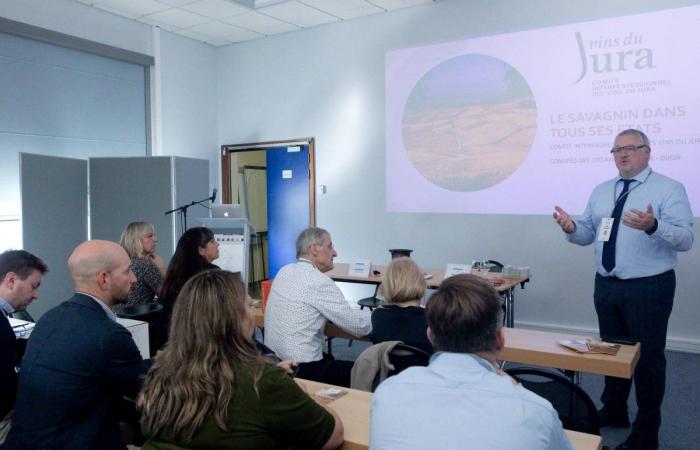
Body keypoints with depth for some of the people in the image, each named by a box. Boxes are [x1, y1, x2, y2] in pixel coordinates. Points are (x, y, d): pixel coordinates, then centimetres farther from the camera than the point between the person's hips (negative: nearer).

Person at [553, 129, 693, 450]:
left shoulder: (669, 189, -9)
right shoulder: (601, 191, 9)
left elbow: (685, 239, -19)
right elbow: (588, 234, 9)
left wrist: (653, 226, -38)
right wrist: (571, 228, -14)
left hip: (649, 288, -5)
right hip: (606, 285, 6)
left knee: (648, 356, 5)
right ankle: (614, 411, 39)